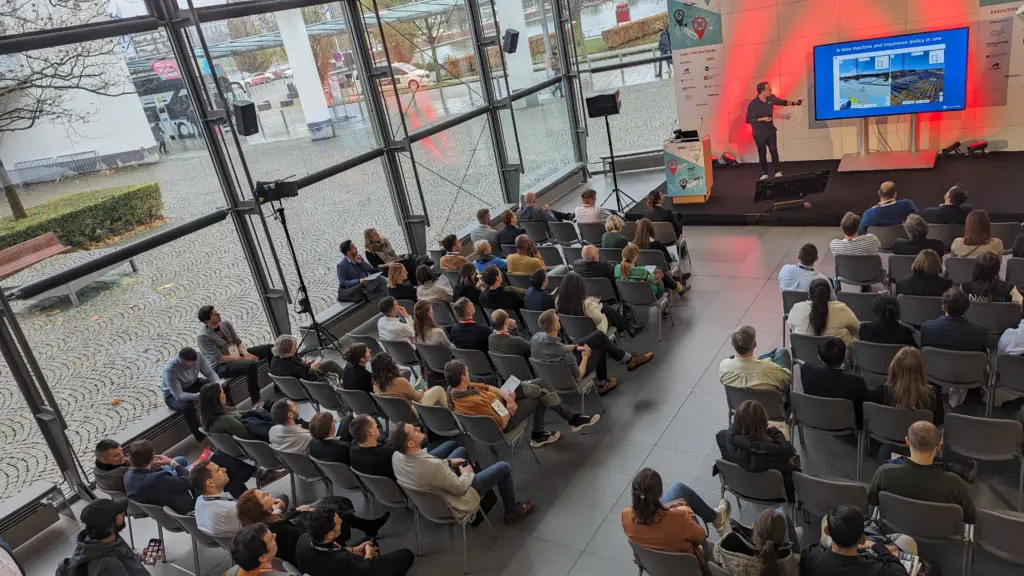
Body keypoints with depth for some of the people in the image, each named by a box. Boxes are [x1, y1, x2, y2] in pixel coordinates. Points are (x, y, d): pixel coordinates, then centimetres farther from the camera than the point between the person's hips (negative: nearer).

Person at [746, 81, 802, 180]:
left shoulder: (771, 98, -6)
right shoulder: (753, 104, -20)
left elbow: (782, 102, 13)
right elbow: (748, 120, -18)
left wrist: (794, 103, 3)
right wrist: (762, 119, -24)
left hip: (770, 130, 3)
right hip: (759, 132, -3)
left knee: (774, 150, -5)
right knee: (762, 153, 5)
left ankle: (777, 172, -1)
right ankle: (764, 174, 16)